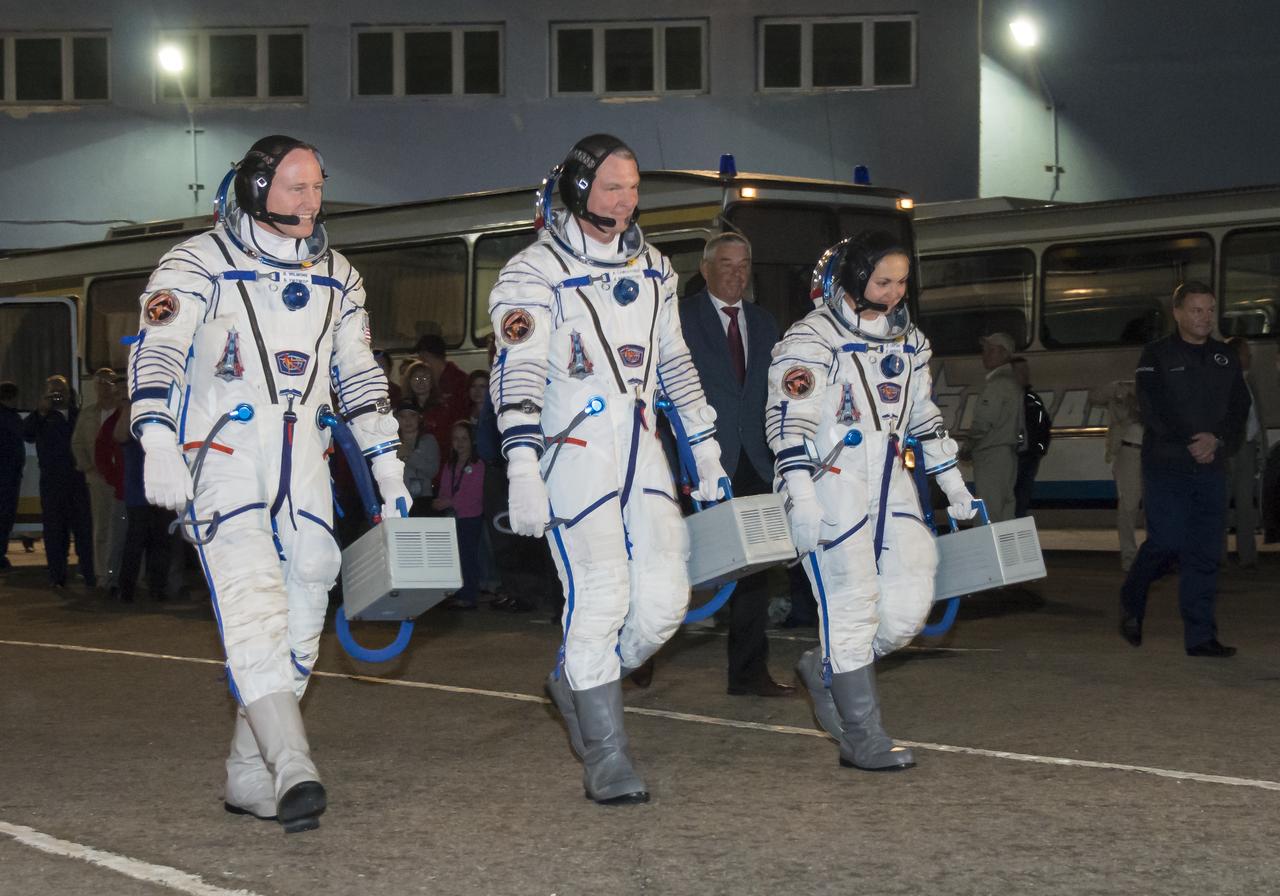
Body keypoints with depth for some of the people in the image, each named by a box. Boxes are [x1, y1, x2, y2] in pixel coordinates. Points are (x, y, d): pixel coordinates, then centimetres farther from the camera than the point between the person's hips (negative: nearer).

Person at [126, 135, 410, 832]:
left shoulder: (336, 277, 15)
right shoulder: (199, 264, -2)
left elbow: (359, 376, 21)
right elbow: (156, 354, -11)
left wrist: (388, 465, 16)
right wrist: (157, 443, -24)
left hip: (302, 463, 6)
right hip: (220, 455, -6)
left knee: (301, 618, 1)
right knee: (253, 603, -21)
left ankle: (248, 780, 10)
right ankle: (294, 771, -29)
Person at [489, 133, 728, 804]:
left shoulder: (652, 269, 15)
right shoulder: (534, 272, -6)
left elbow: (674, 362, 23)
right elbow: (517, 374, -14)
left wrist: (705, 447, 22)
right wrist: (522, 469, -23)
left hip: (642, 452, 6)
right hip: (573, 452, -6)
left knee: (664, 599, -2)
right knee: (600, 598, -12)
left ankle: (577, 682, 24)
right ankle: (604, 758, -3)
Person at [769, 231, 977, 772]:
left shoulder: (908, 340, 16)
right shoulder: (812, 337, -7)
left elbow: (924, 417, 25)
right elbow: (788, 419, -14)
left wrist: (953, 484, 23)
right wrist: (802, 498, -22)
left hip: (891, 487, 7)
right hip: (832, 486, -7)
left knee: (910, 604, -1)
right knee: (852, 606, -6)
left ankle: (825, 670, 23)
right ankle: (862, 739, 1)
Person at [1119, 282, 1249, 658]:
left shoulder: (1225, 358, 14)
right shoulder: (1157, 355, 0)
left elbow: (1239, 409, 8)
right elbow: (1154, 410, -10)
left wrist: (1218, 441, -10)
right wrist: (1192, 442, -15)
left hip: (1211, 469, 4)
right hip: (1167, 467, -4)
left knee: (1205, 553, 1)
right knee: (1167, 541, -10)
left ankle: (1200, 636, 3)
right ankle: (1131, 603, 16)